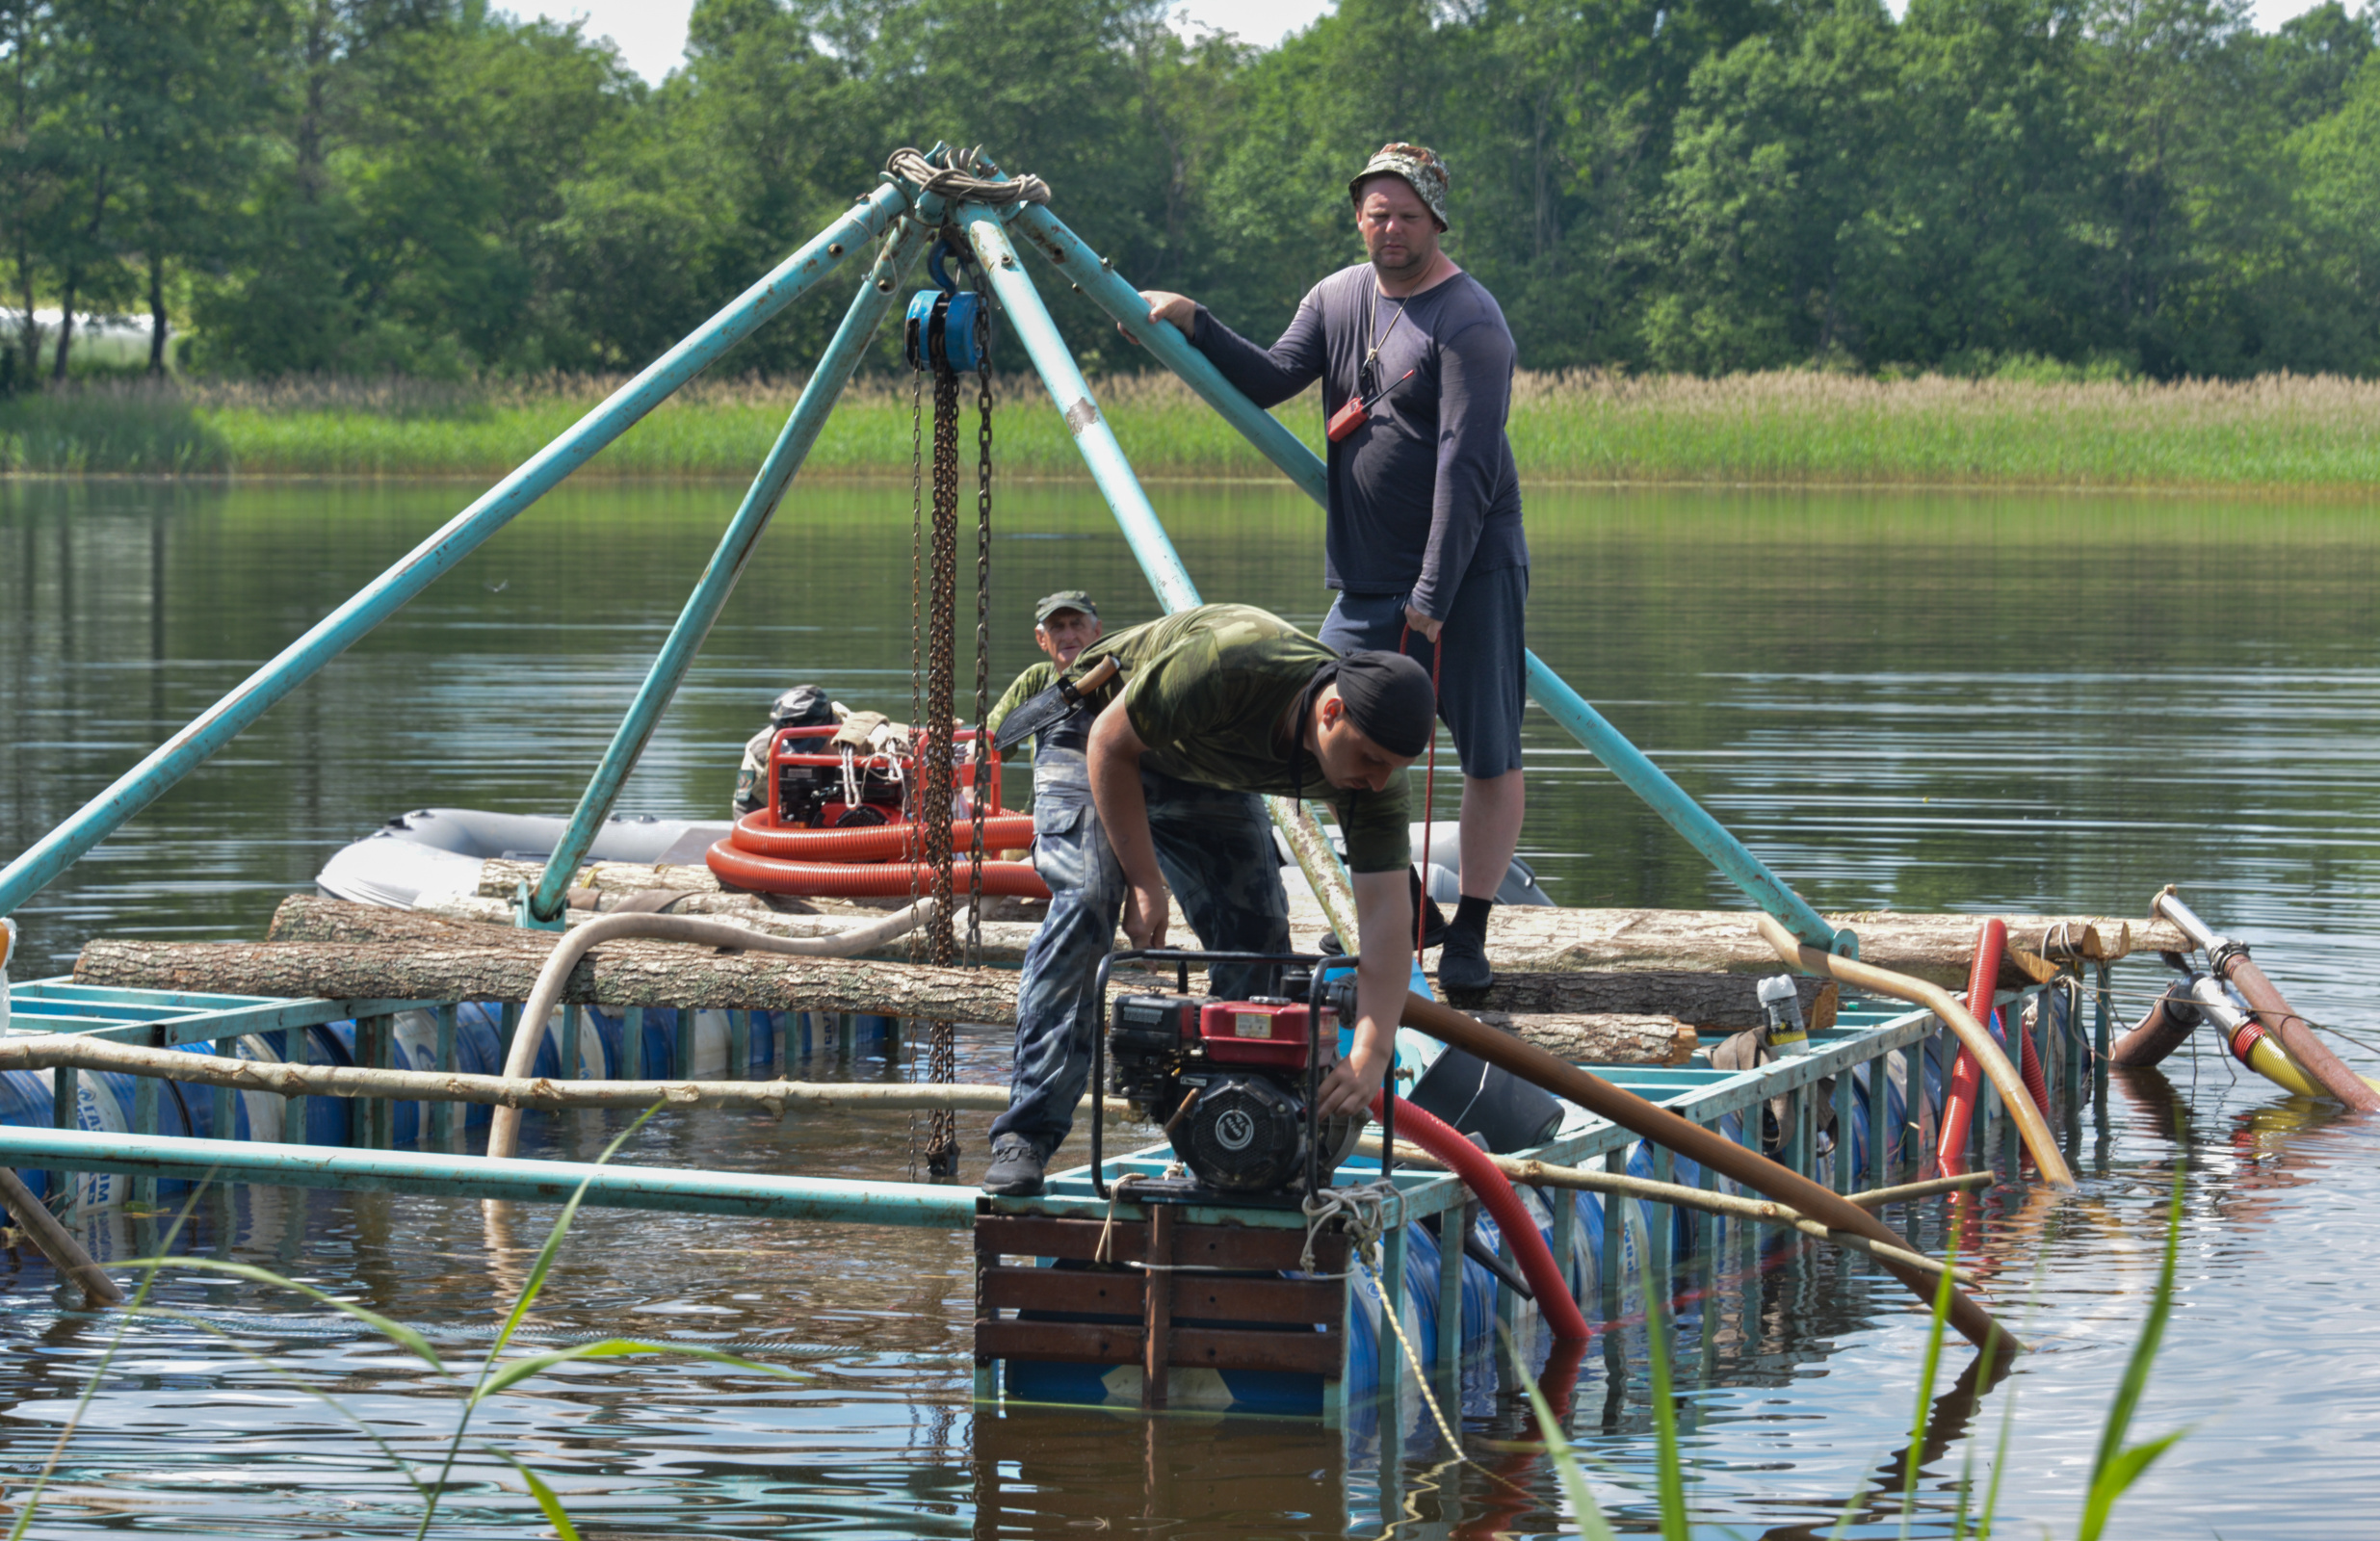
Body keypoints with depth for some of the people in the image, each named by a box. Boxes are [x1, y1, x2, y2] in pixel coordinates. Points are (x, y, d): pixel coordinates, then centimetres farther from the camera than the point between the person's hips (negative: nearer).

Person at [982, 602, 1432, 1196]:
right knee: (1085, 904, -23)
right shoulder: (1227, 665, -43)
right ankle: (1026, 1137, -25)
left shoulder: (1375, 771, -27)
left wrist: (1371, 1055, -40)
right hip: (1100, 732, -5)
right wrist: (1145, 882, -26)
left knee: (1258, 926, -9)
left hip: (1208, 777, 5)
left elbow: (1388, 917, -29)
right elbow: (1110, 743, -27)